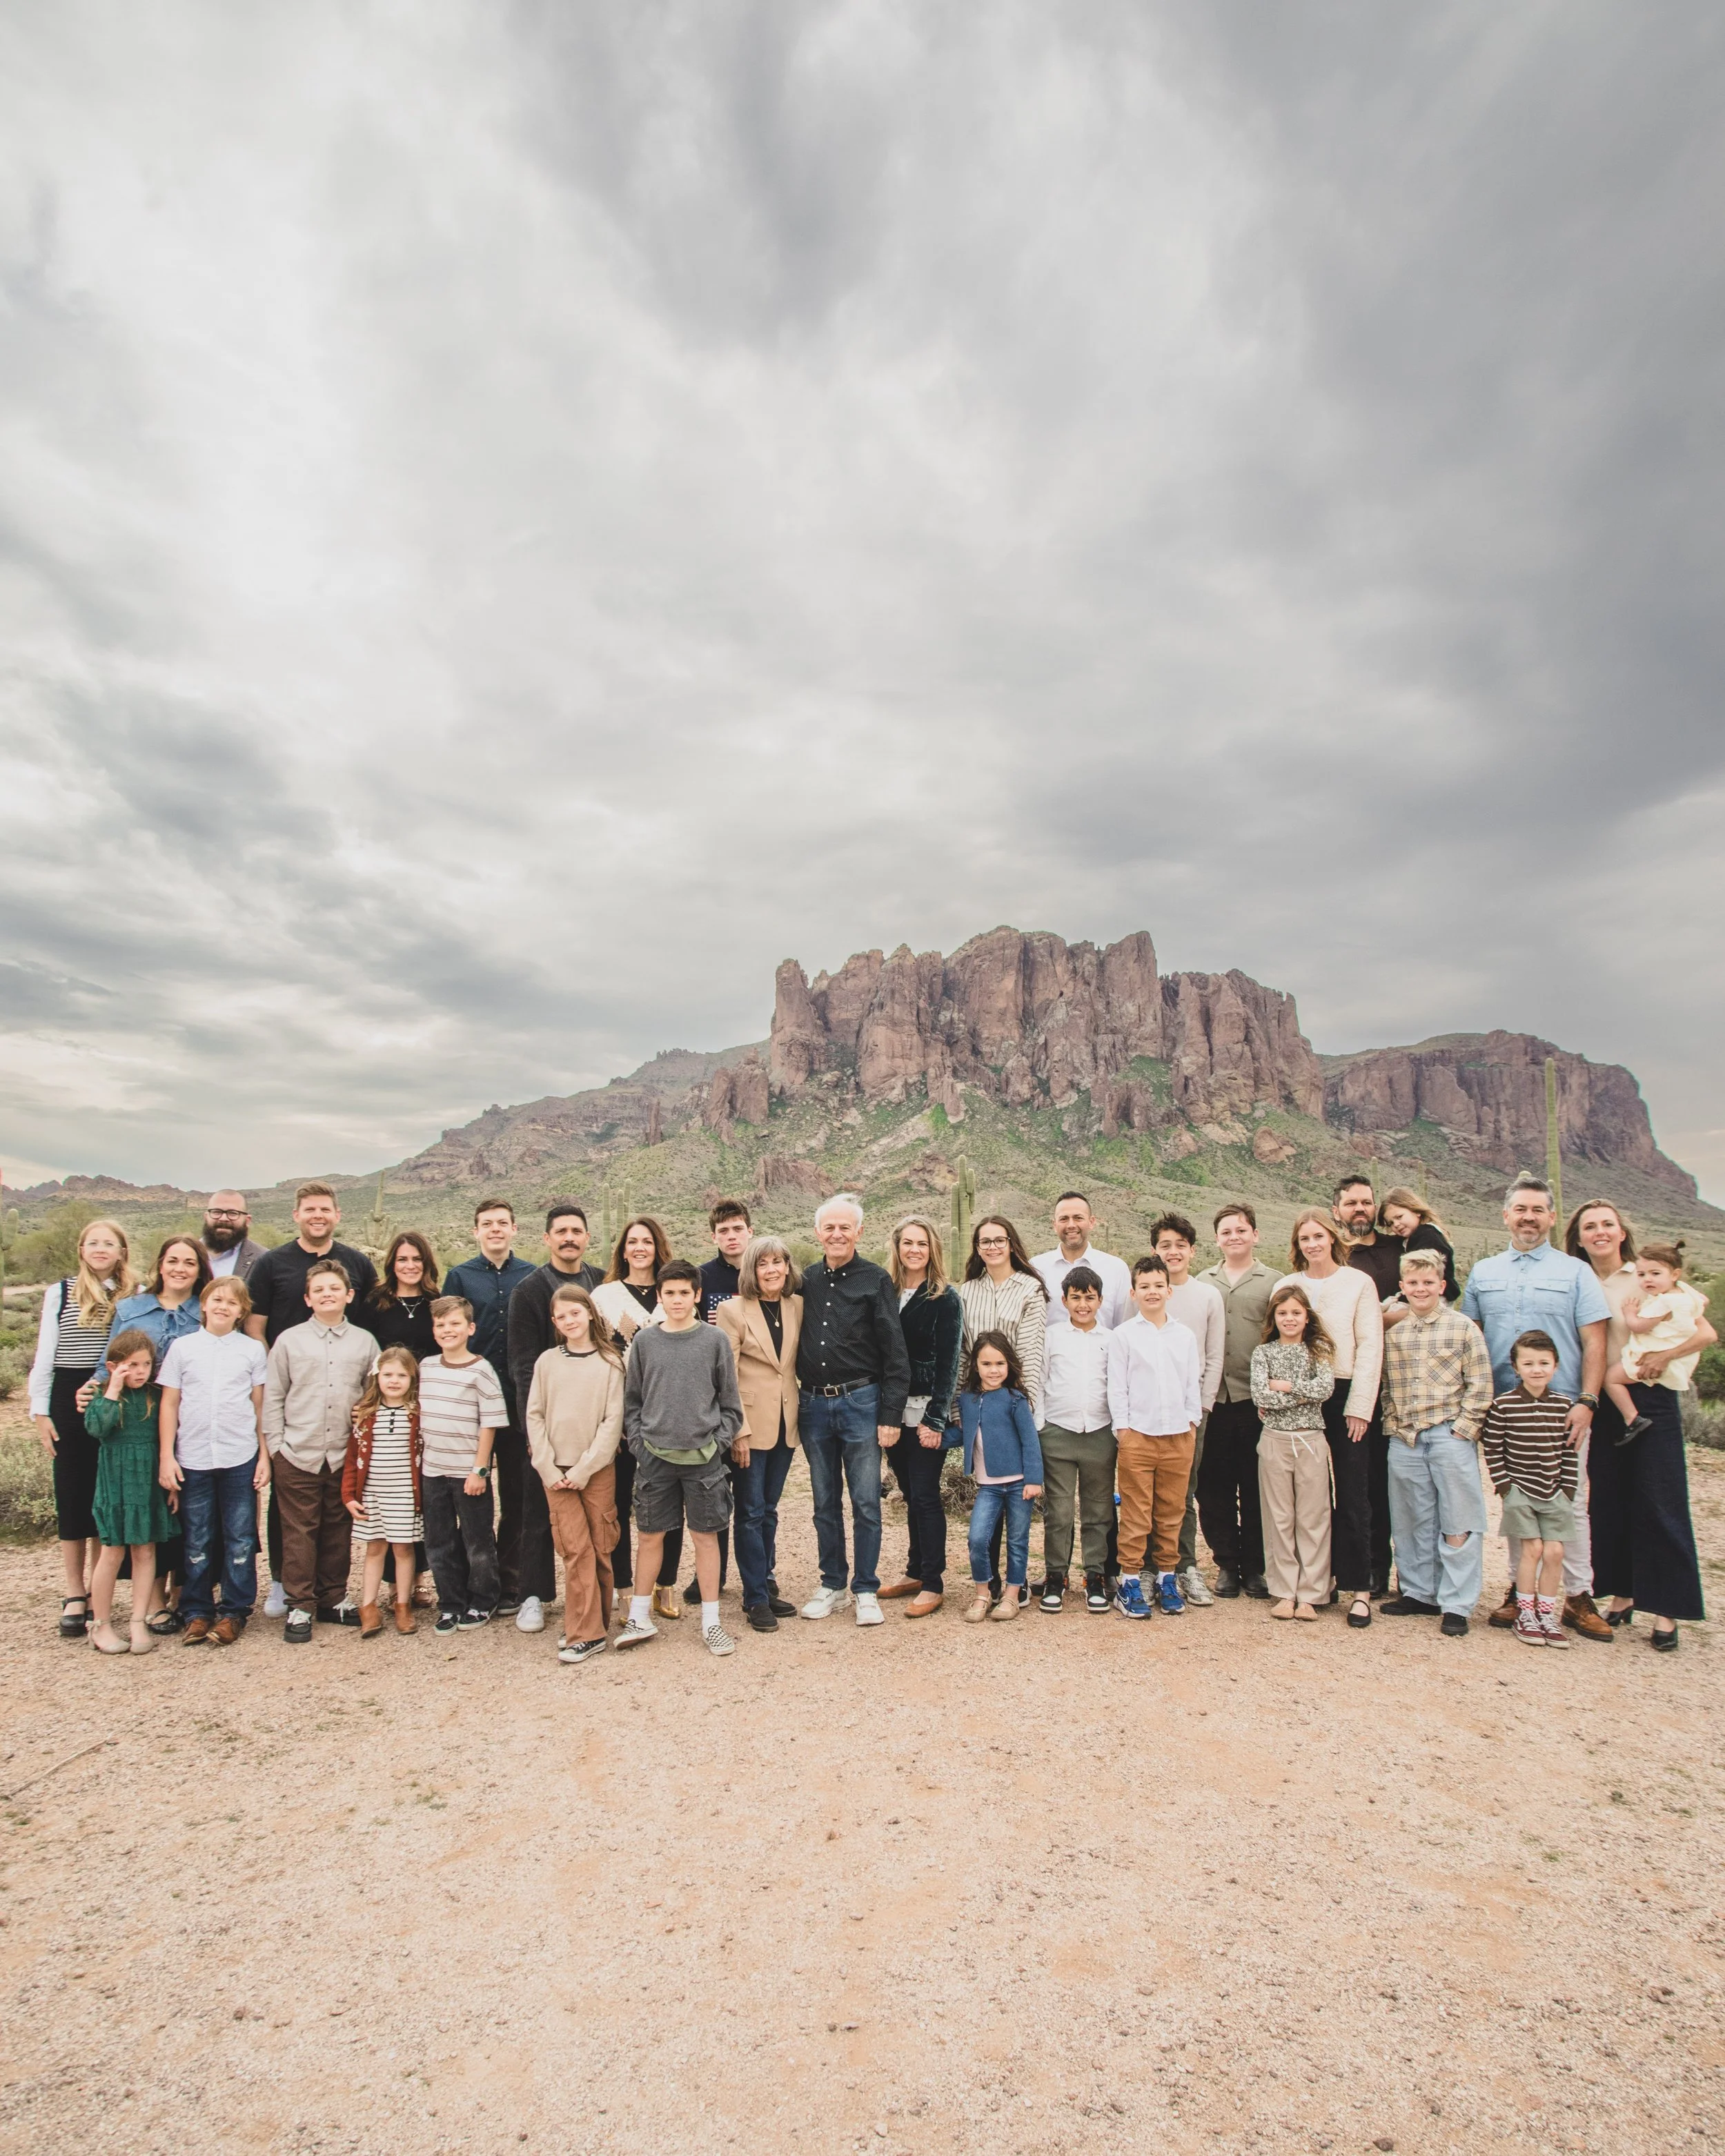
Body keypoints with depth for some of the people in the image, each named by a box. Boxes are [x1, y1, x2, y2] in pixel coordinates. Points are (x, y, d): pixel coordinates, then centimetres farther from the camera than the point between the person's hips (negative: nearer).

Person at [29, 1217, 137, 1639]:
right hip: (69, 1401, 0)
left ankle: (98, 1594, 17)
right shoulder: (60, 1293, 1)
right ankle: (74, 1595, 15)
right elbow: (44, 1355, 3)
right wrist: (40, 1411, -1)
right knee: (71, 1497, 5)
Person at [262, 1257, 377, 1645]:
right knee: (299, 1533, 3)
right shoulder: (289, 1341, 2)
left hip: (345, 1456, 2)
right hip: (297, 1454, -1)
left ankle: (334, 1599, 24)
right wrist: (275, 1445, -2)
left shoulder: (365, 1343, 6)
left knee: (339, 1531, 11)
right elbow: (272, 1397, 4)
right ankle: (300, 1606, 14)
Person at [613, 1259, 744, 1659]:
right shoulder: (645, 1341, 3)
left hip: (703, 1455, -1)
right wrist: (638, 1442, -1)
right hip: (654, 1455, 1)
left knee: (706, 1536, 6)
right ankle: (640, 1618, 25)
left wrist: (719, 1442, -5)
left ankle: (710, 1622, 19)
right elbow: (632, 1399, 8)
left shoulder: (714, 1340, -1)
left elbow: (730, 1401, 3)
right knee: (650, 1535, 10)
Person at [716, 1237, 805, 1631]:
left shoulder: (798, 1306, 3)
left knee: (769, 1510, 15)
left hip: (785, 1423, 4)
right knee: (751, 1512, 3)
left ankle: (767, 1585, 26)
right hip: (749, 1425, -4)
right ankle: (756, 1598, 13)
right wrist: (738, 1432, -14)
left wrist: (804, 1415, 5)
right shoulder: (733, 1310, -10)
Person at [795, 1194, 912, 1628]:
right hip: (813, 1404, 3)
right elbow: (791, 1344, 13)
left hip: (860, 1401, -3)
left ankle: (866, 1590, 16)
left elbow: (895, 1354, -6)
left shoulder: (876, 1280, -4)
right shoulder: (805, 1282, 6)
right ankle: (832, 1584, 26)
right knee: (825, 1503, 13)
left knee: (866, 1502, 2)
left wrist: (891, 1415, -10)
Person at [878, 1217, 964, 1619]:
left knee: (925, 1496, -1)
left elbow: (948, 1363, -10)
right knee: (911, 1495, 14)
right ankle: (915, 1571, 26)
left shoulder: (946, 1299, -6)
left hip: (927, 1412, -5)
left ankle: (933, 1585, 9)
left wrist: (935, 1418, -15)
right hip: (894, 1411, 5)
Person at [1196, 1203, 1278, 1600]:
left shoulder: (1273, 1282, 4)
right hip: (1212, 1401, 2)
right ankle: (1226, 1563, 19)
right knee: (1215, 1487, 6)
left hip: (1256, 1401, -2)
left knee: (1256, 1488, 6)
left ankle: (1255, 1566, 19)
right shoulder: (1203, 1283, 11)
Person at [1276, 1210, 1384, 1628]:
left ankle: (1358, 1588, 6)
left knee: (1352, 1496, -1)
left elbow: (1370, 1346, -2)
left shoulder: (1359, 1282, 1)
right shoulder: (1285, 1285, 9)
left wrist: (1359, 1406, -8)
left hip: (1344, 1398, -2)